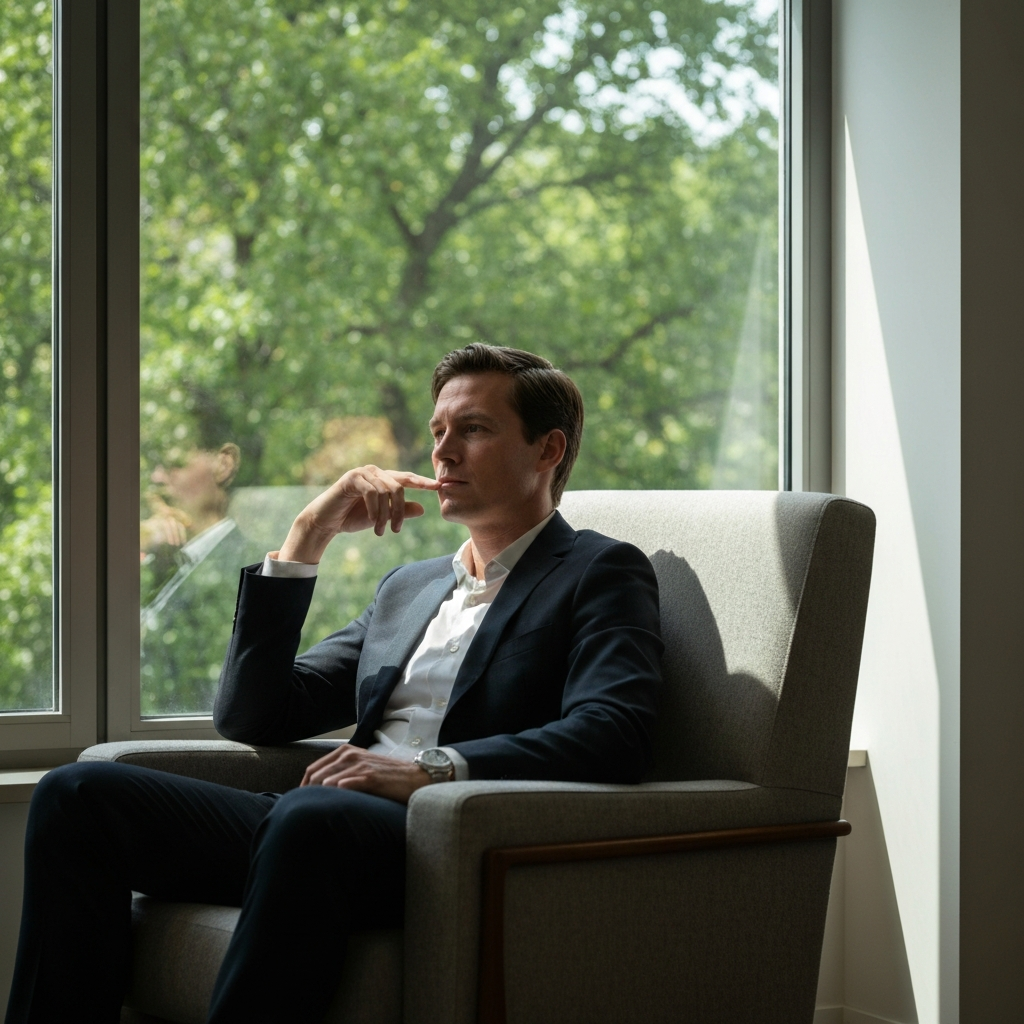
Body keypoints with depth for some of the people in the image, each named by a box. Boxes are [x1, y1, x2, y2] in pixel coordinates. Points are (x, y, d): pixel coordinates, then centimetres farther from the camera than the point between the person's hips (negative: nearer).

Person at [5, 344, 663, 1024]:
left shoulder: (600, 573, 9)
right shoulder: (409, 588, 30)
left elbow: (614, 736, -11)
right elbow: (251, 718, 23)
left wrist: (433, 768, -22)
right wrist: (307, 538, 15)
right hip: (316, 833, 7)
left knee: (314, 813, -40)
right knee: (79, 794, -12)